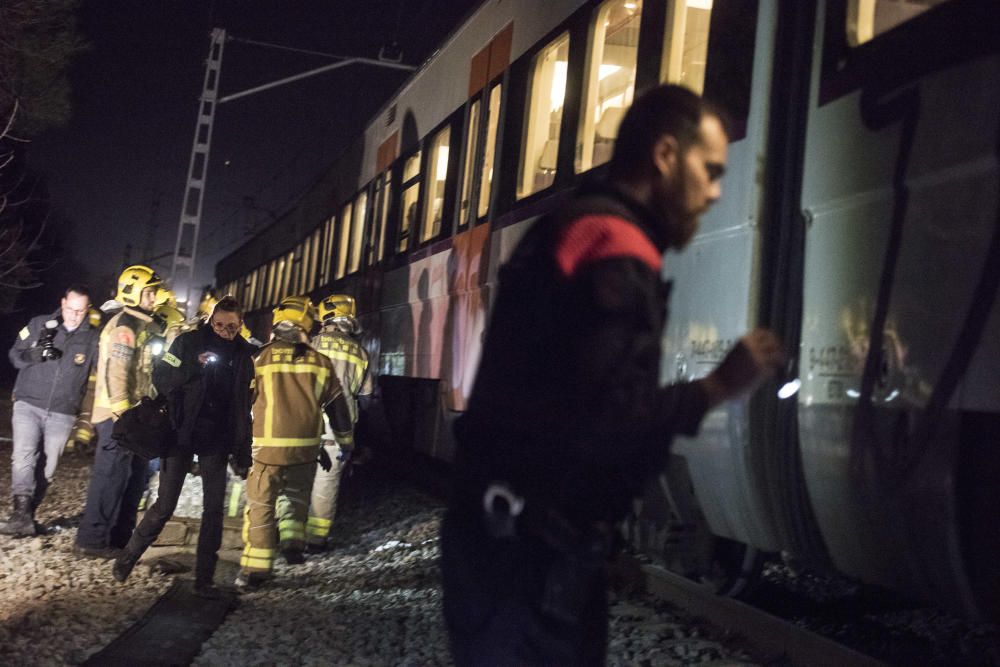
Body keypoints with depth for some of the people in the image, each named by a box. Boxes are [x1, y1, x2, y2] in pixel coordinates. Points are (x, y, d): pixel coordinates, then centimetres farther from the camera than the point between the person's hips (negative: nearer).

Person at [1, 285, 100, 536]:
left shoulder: (92, 337, 1)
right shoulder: (39, 324, 2)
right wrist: (34, 354, -15)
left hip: (63, 414, 1)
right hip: (29, 405, -1)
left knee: (47, 469, 5)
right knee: (24, 457, -19)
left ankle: (27, 515, 17)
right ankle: (21, 513, -24)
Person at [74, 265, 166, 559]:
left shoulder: (142, 325, 16)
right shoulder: (125, 326, -14)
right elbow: (115, 372, -21)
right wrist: (121, 412, -23)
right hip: (118, 414, -10)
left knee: (134, 476, 15)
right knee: (111, 476, -6)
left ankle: (120, 536, 23)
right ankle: (92, 540, 0)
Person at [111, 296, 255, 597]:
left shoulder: (243, 355, 4)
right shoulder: (188, 342, -4)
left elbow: (243, 408, 8)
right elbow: (160, 378, -7)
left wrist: (242, 453, 6)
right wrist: (193, 367, -23)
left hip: (217, 441, 3)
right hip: (182, 434, -3)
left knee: (214, 509, 2)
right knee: (165, 505, -1)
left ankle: (204, 578, 11)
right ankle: (128, 556, 20)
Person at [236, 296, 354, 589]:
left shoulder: (260, 359, -6)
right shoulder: (320, 363, 0)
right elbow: (338, 406, 8)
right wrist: (346, 441, 20)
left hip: (266, 446, -2)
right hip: (305, 448, 2)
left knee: (261, 505, 6)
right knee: (298, 497, 26)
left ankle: (254, 568, 8)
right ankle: (293, 541, 17)